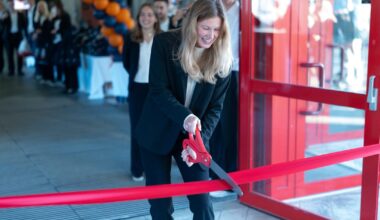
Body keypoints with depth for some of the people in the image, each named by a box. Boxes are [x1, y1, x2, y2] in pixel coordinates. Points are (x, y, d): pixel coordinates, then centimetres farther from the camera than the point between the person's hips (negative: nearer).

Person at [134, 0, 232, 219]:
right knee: (160, 201, 7)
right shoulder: (164, 43, -12)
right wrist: (185, 116, -30)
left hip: (194, 136, 1)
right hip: (157, 133, -1)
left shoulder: (222, 58, -7)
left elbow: (215, 107, -6)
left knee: (202, 200, -1)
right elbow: (158, 90, -16)